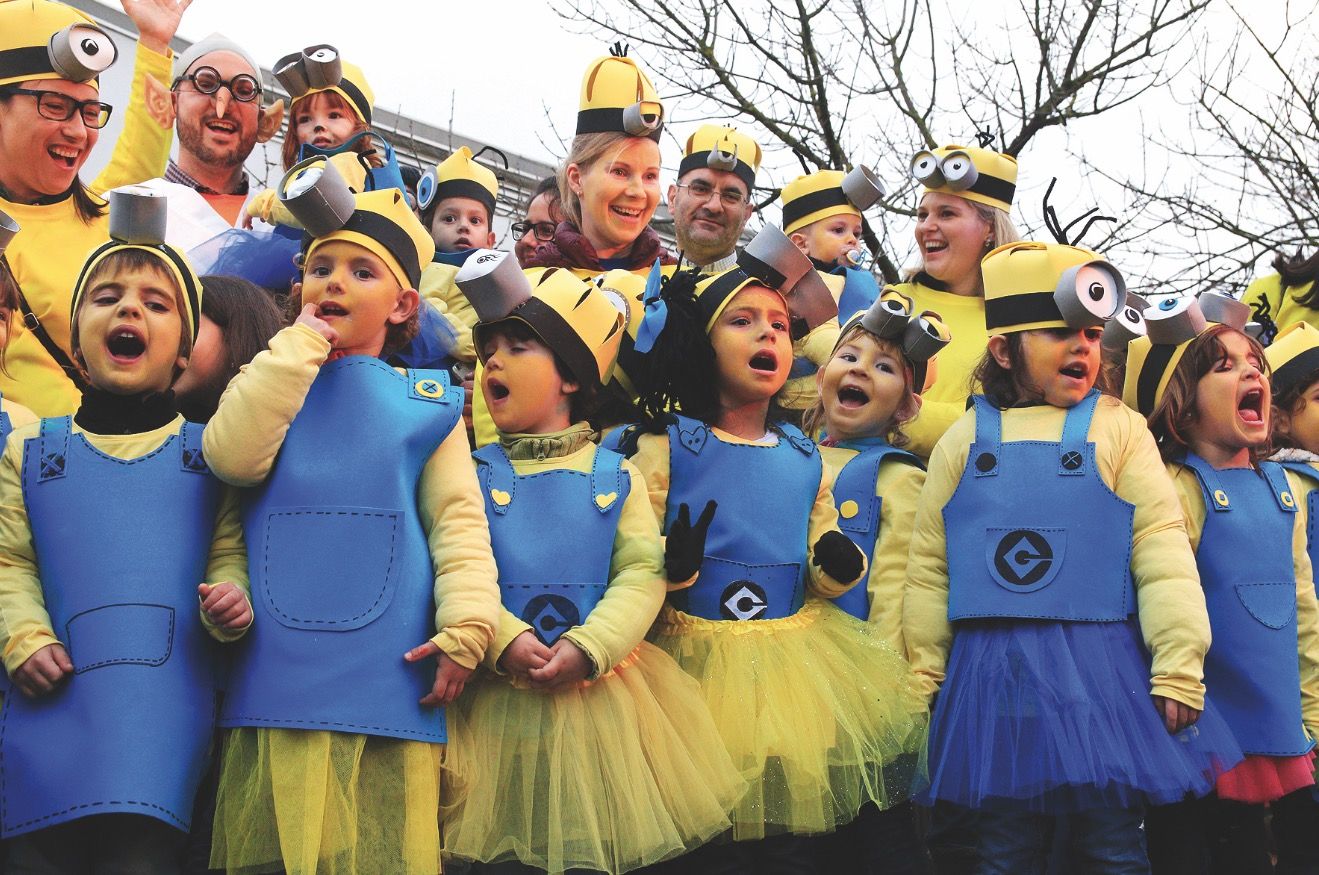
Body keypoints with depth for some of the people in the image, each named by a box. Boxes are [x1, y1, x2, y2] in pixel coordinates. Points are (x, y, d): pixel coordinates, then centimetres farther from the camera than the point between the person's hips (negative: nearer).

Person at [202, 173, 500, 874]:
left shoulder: (424, 399, 13)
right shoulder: (271, 380, 15)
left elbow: (458, 519, 4)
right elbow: (232, 455, -7)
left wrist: (464, 628, -11)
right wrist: (304, 340, -2)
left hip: (385, 677, -1)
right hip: (277, 676, 1)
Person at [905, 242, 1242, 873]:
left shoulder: (1118, 429, 3)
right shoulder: (967, 439, 7)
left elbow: (1161, 546, -2)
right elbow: (930, 565, 9)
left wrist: (1179, 666, -7)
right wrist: (925, 671, 8)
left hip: (1101, 671, -1)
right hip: (991, 675, 2)